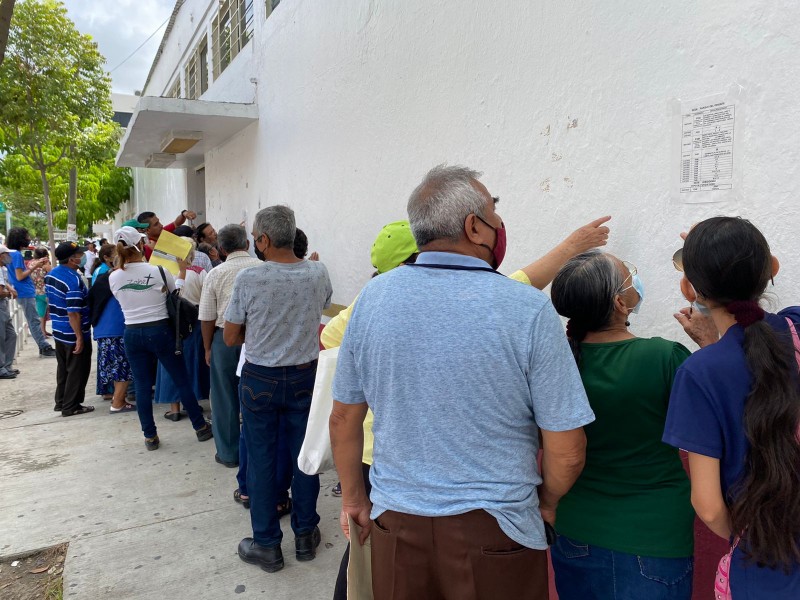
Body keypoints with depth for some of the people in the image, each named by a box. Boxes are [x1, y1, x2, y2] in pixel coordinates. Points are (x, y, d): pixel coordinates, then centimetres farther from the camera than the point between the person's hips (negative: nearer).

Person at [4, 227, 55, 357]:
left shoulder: (11, 253, 12)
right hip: (25, 293, -10)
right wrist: (34, 267, -13)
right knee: (34, 321, -6)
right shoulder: (16, 254, -17)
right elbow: (20, 276, -20)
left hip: (25, 292, 10)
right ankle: (44, 348, -2)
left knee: (34, 321, 11)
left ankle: (44, 347, 16)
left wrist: (33, 265, 9)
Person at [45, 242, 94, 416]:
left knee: (63, 368, 20)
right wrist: (79, 337, -23)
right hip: (73, 334, -9)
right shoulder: (74, 280, -24)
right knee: (77, 371, 4)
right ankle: (71, 406, 11)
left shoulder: (51, 274, 5)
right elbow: (73, 313, -26)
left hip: (59, 332, 9)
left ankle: (61, 402, 30)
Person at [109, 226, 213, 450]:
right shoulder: (158, 271, -12)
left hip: (132, 334, 3)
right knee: (182, 380, 8)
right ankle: (200, 427, 18)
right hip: (160, 331, -3)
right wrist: (182, 272, 16)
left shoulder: (114, 278, -2)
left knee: (142, 385, 10)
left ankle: (150, 436, 16)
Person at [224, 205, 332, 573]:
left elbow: (230, 338, -7)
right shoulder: (318, 273, -7)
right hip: (305, 376, 3)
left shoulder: (248, 279, -16)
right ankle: (305, 535, 29)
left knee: (262, 460, 10)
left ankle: (266, 545, 22)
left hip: (260, 379, -2)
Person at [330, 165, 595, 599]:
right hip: (493, 530, -3)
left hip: (395, 520, 3)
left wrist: (353, 498, 16)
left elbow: (343, 418, 2)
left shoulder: (372, 298, -7)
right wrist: (546, 503, 8)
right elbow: (566, 452, -13)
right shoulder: (529, 310, -17)